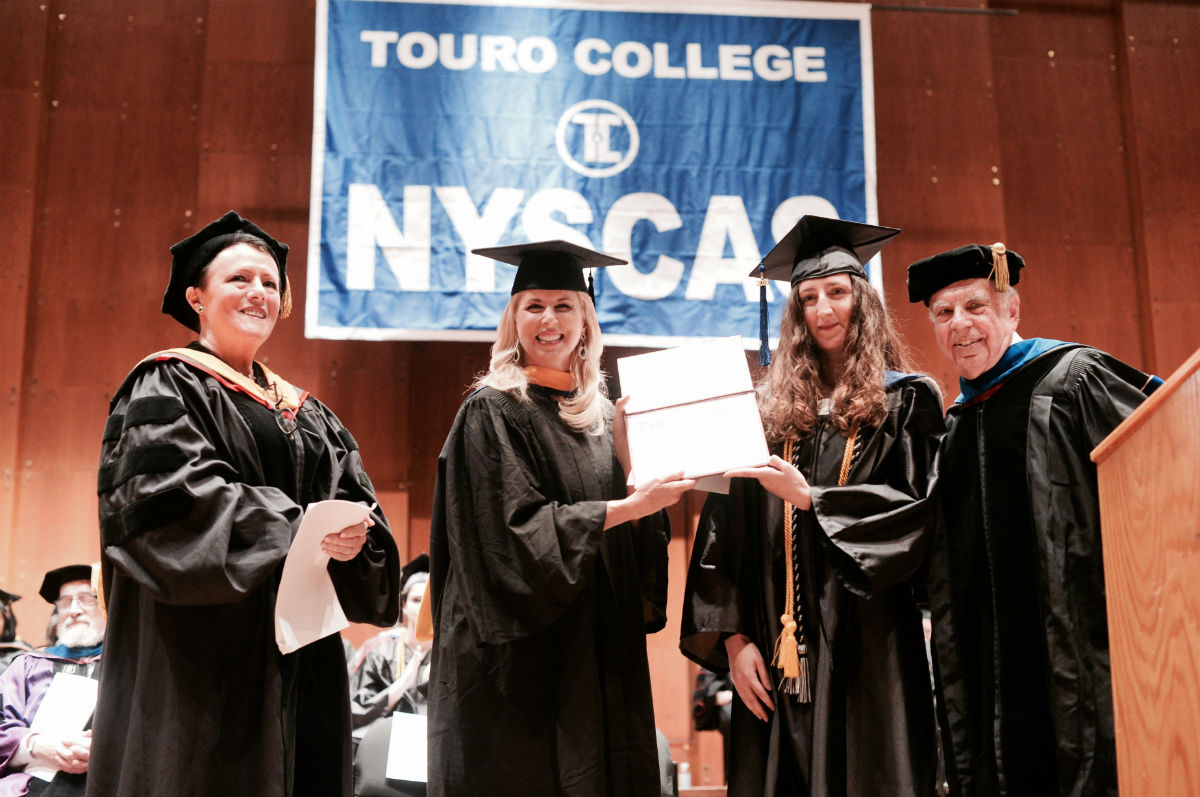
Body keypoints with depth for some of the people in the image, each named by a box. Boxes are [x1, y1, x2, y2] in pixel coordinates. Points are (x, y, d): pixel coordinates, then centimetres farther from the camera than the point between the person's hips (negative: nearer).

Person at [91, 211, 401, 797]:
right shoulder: (166, 387, 1)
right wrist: (296, 527, -22)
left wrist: (353, 537, -14)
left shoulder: (307, 416, 19)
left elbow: (358, 503, 10)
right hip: (207, 652, -6)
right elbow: (172, 495, -15)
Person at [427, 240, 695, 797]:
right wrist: (628, 506, -18)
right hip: (523, 652, -5)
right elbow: (516, 527, -15)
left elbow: (635, 539, 12)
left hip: (600, 651, 6)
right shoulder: (493, 411, -5)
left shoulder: (604, 416, 12)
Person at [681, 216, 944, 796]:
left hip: (868, 645, -2)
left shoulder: (907, 400, 5)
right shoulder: (767, 409, 11)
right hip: (777, 654, 3)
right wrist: (733, 635, -2)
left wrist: (810, 497, -14)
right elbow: (728, 531, 7)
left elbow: (920, 511, -5)